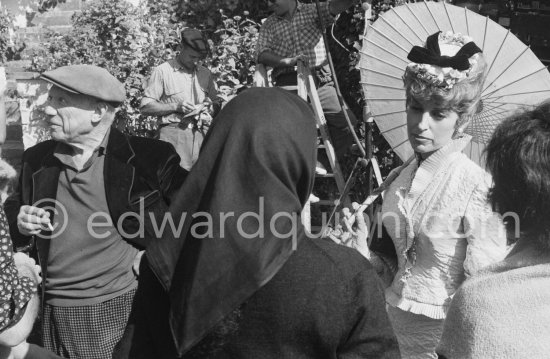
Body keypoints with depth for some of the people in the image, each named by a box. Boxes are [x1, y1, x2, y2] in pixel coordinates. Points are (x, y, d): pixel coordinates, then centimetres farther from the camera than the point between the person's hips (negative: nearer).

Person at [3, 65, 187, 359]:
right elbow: (12, 209, 18)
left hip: (125, 308, -3)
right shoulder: (36, 159, 5)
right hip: (55, 312, 4)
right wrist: (19, 222, -4)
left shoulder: (149, 159, -9)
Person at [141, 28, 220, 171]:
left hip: (202, 134, 4)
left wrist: (209, 108, 1)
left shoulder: (205, 73, 18)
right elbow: (146, 107, -3)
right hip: (174, 133, -4)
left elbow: (216, 104, 25)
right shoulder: (162, 71, 2)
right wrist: (176, 107, -13)